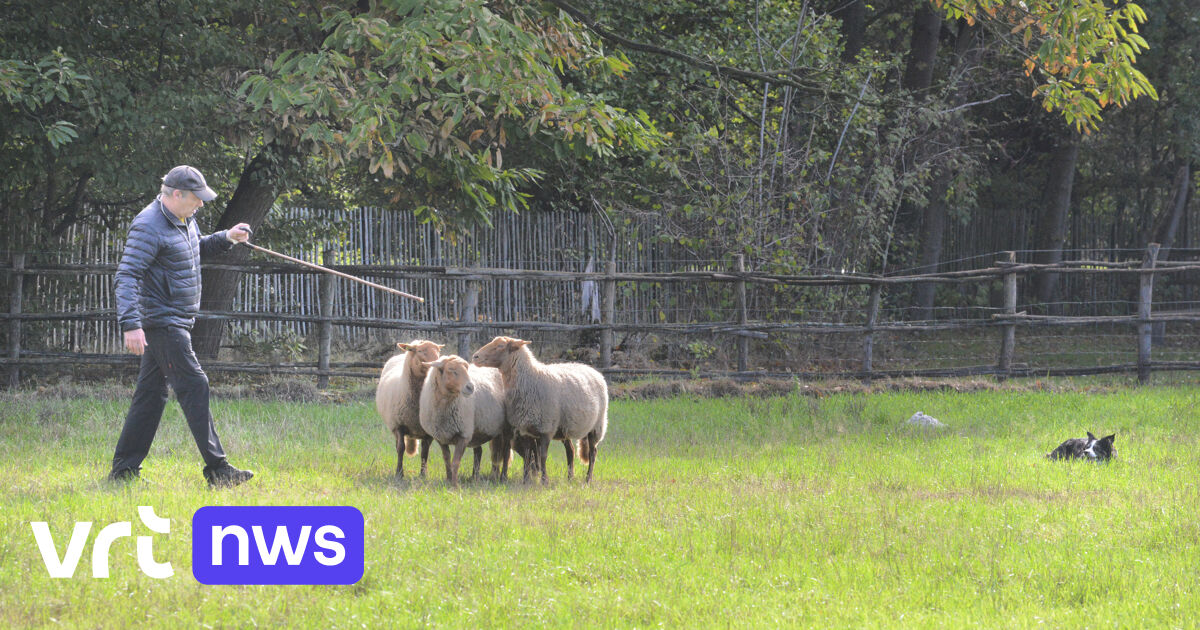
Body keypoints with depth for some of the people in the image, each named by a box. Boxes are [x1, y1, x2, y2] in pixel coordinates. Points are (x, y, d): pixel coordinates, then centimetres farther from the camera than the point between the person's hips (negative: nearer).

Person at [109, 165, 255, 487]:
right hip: (161, 323, -10)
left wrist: (226, 238, 16)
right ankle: (216, 469, -15)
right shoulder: (149, 227, -17)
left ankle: (124, 470, 14)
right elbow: (127, 276, -23)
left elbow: (197, 248, 35)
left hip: (177, 322, 10)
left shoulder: (184, 220, 13)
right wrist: (131, 324, -32)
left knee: (151, 394, 11)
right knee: (193, 386, -13)